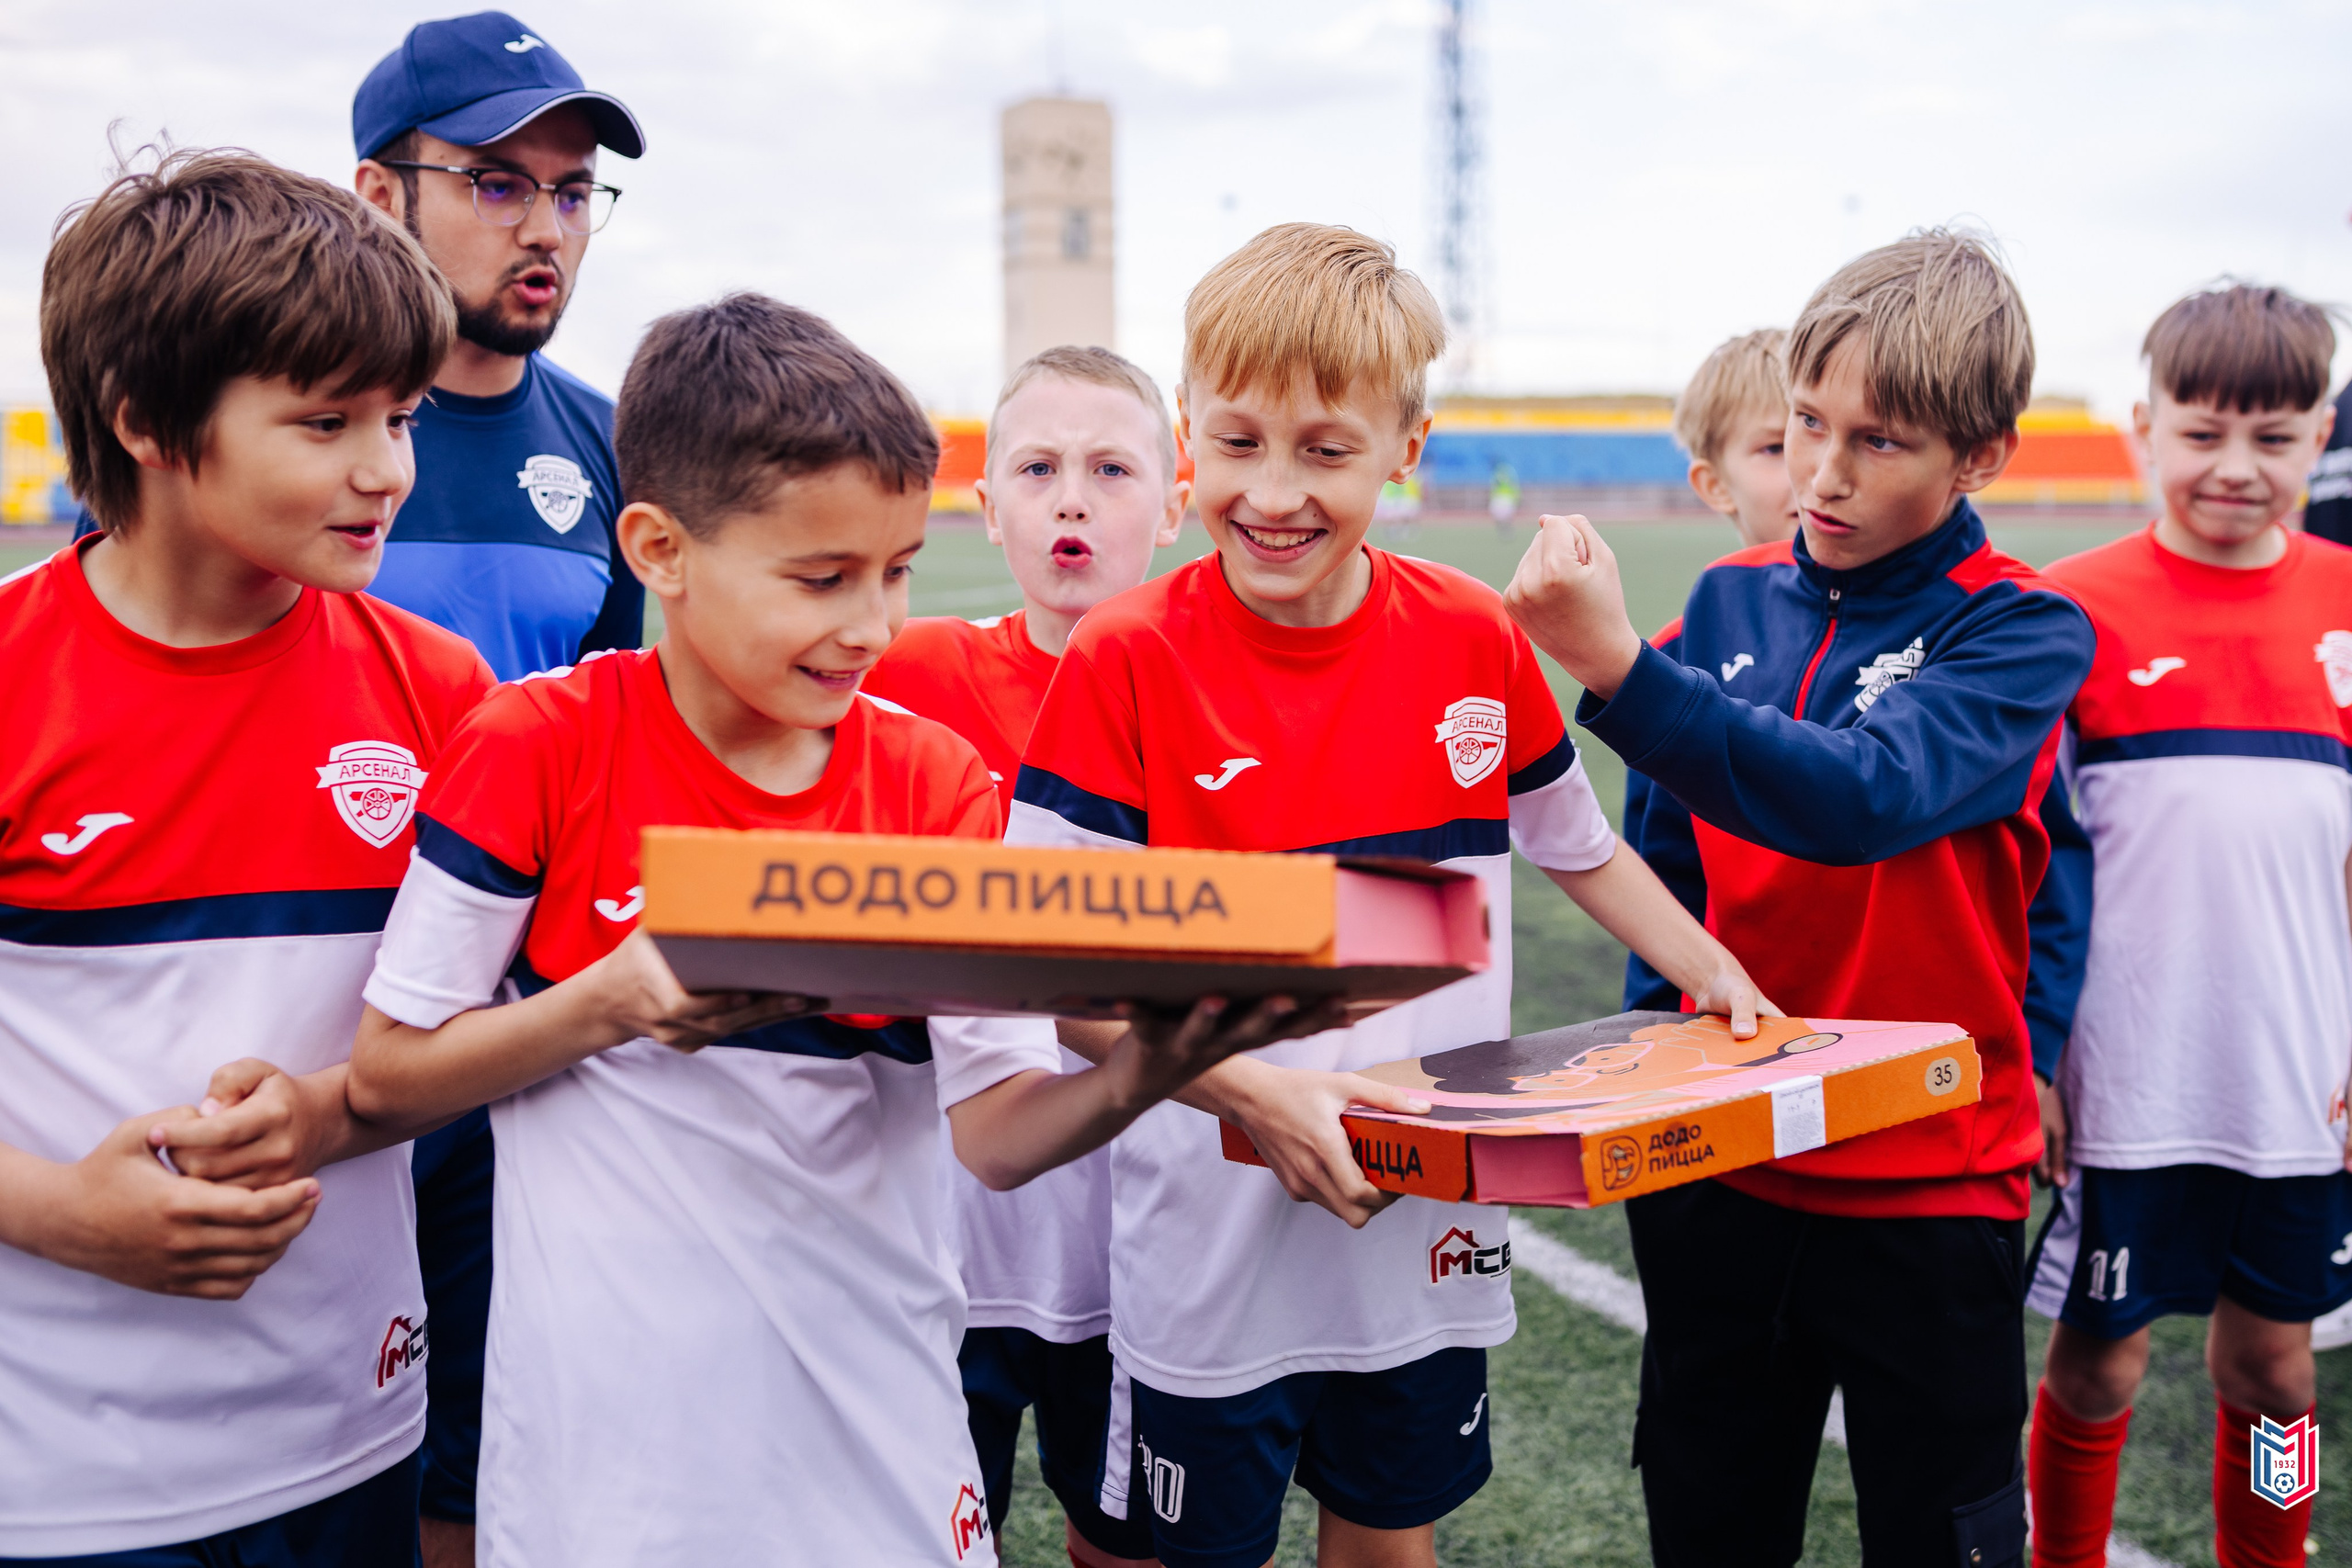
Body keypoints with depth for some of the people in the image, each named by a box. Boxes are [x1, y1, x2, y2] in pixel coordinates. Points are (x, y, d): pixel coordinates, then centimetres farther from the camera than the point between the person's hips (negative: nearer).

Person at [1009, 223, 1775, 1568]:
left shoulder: (1474, 639, -4)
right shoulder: (1128, 658, -14)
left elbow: (1579, 846, 13)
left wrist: (1715, 975, 0)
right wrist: (1252, 1090, -27)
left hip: (1434, 1228, 3)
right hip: (1216, 1243, -3)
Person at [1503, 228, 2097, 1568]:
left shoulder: (2024, 631, -10)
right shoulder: (1733, 602, 3)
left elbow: (1865, 794, -29)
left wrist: (1620, 669, -38)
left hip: (1931, 1188, -4)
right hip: (1717, 1169, 4)